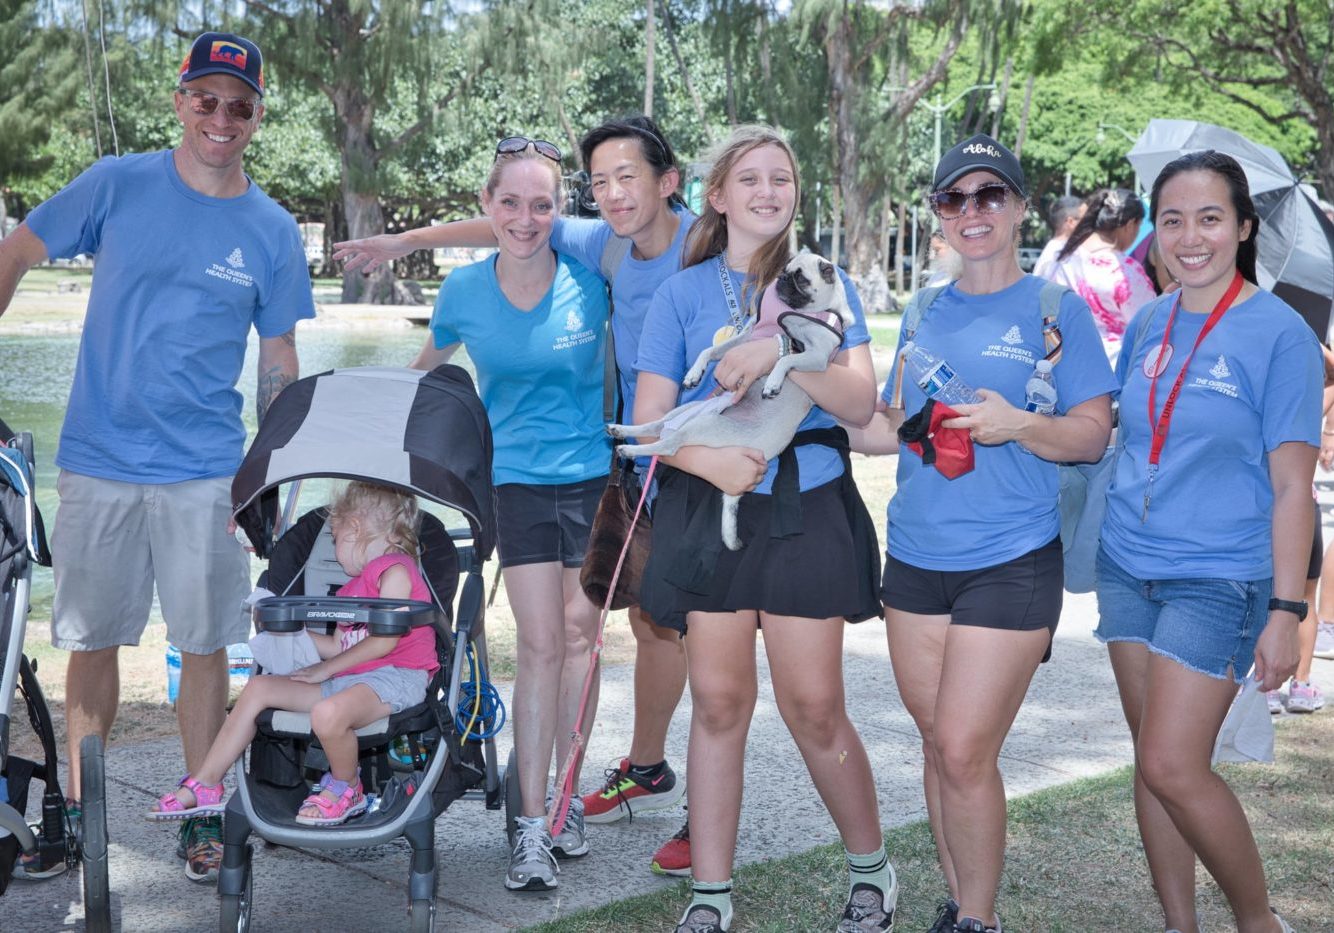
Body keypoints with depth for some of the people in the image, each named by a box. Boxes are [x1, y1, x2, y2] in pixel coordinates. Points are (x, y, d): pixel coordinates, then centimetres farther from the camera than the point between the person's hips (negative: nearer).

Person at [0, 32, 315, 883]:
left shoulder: (274, 232, 2)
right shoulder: (118, 186, -1)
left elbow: (279, 361, 8)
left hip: (207, 472, 0)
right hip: (98, 462, 0)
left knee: (206, 645, 5)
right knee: (93, 641, 9)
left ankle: (204, 815, 20)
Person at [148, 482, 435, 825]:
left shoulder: (395, 569, -4)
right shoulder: (352, 589, 27)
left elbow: (386, 639, -13)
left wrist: (326, 669, -8)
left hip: (395, 678, -10)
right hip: (347, 680, 10)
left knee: (328, 713, -38)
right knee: (259, 687, 1)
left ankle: (346, 787, -8)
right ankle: (205, 786, 5)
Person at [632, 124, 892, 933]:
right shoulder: (683, 292, 6)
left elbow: (862, 403, -5)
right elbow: (650, 420, 2)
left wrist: (781, 351, -20)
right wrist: (711, 460, -17)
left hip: (806, 509, -1)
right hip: (710, 510, 1)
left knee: (814, 707, 1)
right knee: (718, 703, 5)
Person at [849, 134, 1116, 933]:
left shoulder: (1056, 307, -3)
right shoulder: (927, 314, 12)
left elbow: (1094, 435, -6)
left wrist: (1019, 425, -24)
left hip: (1010, 562, -5)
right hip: (916, 558, 5)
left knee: (966, 750, -8)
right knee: (938, 745, 11)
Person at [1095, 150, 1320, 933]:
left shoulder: (1281, 333, -10)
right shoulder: (1150, 324, 6)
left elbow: (1292, 485, -11)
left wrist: (1286, 610, -13)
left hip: (1218, 580, -6)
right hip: (1129, 568, 6)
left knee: (1172, 767, -8)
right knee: (1153, 761, 10)